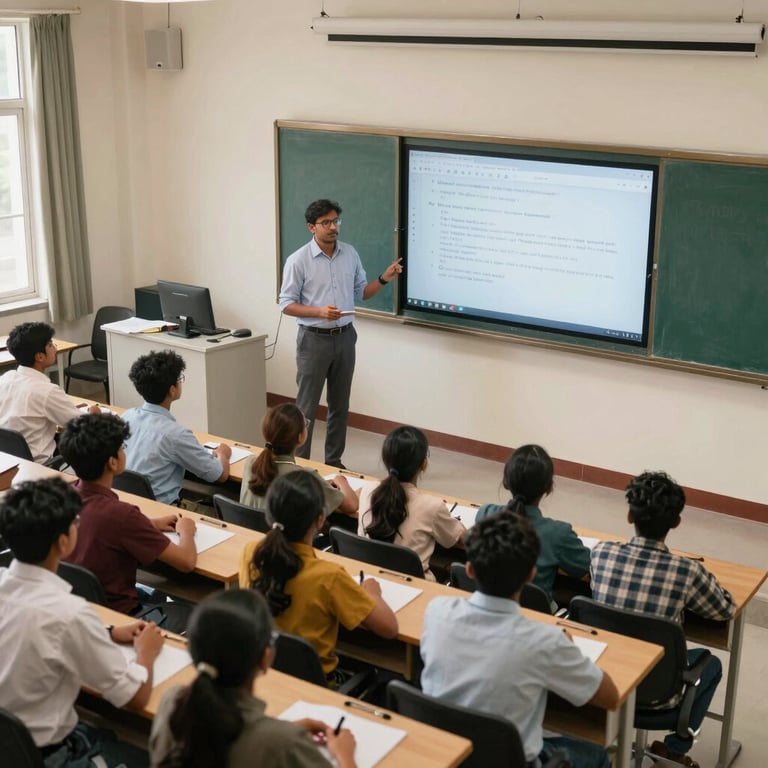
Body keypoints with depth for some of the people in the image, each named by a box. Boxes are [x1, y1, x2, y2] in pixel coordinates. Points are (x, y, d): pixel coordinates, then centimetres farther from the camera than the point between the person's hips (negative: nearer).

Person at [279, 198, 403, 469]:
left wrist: (384, 279, -6)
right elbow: (286, 304, -10)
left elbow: (361, 292, 12)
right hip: (314, 339, -5)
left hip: (344, 337, 5)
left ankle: (334, 460, 24)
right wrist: (319, 311, -24)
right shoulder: (298, 260, -11)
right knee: (307, 406, 0)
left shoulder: (350, 254, 4)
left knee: (340, 404, 12)